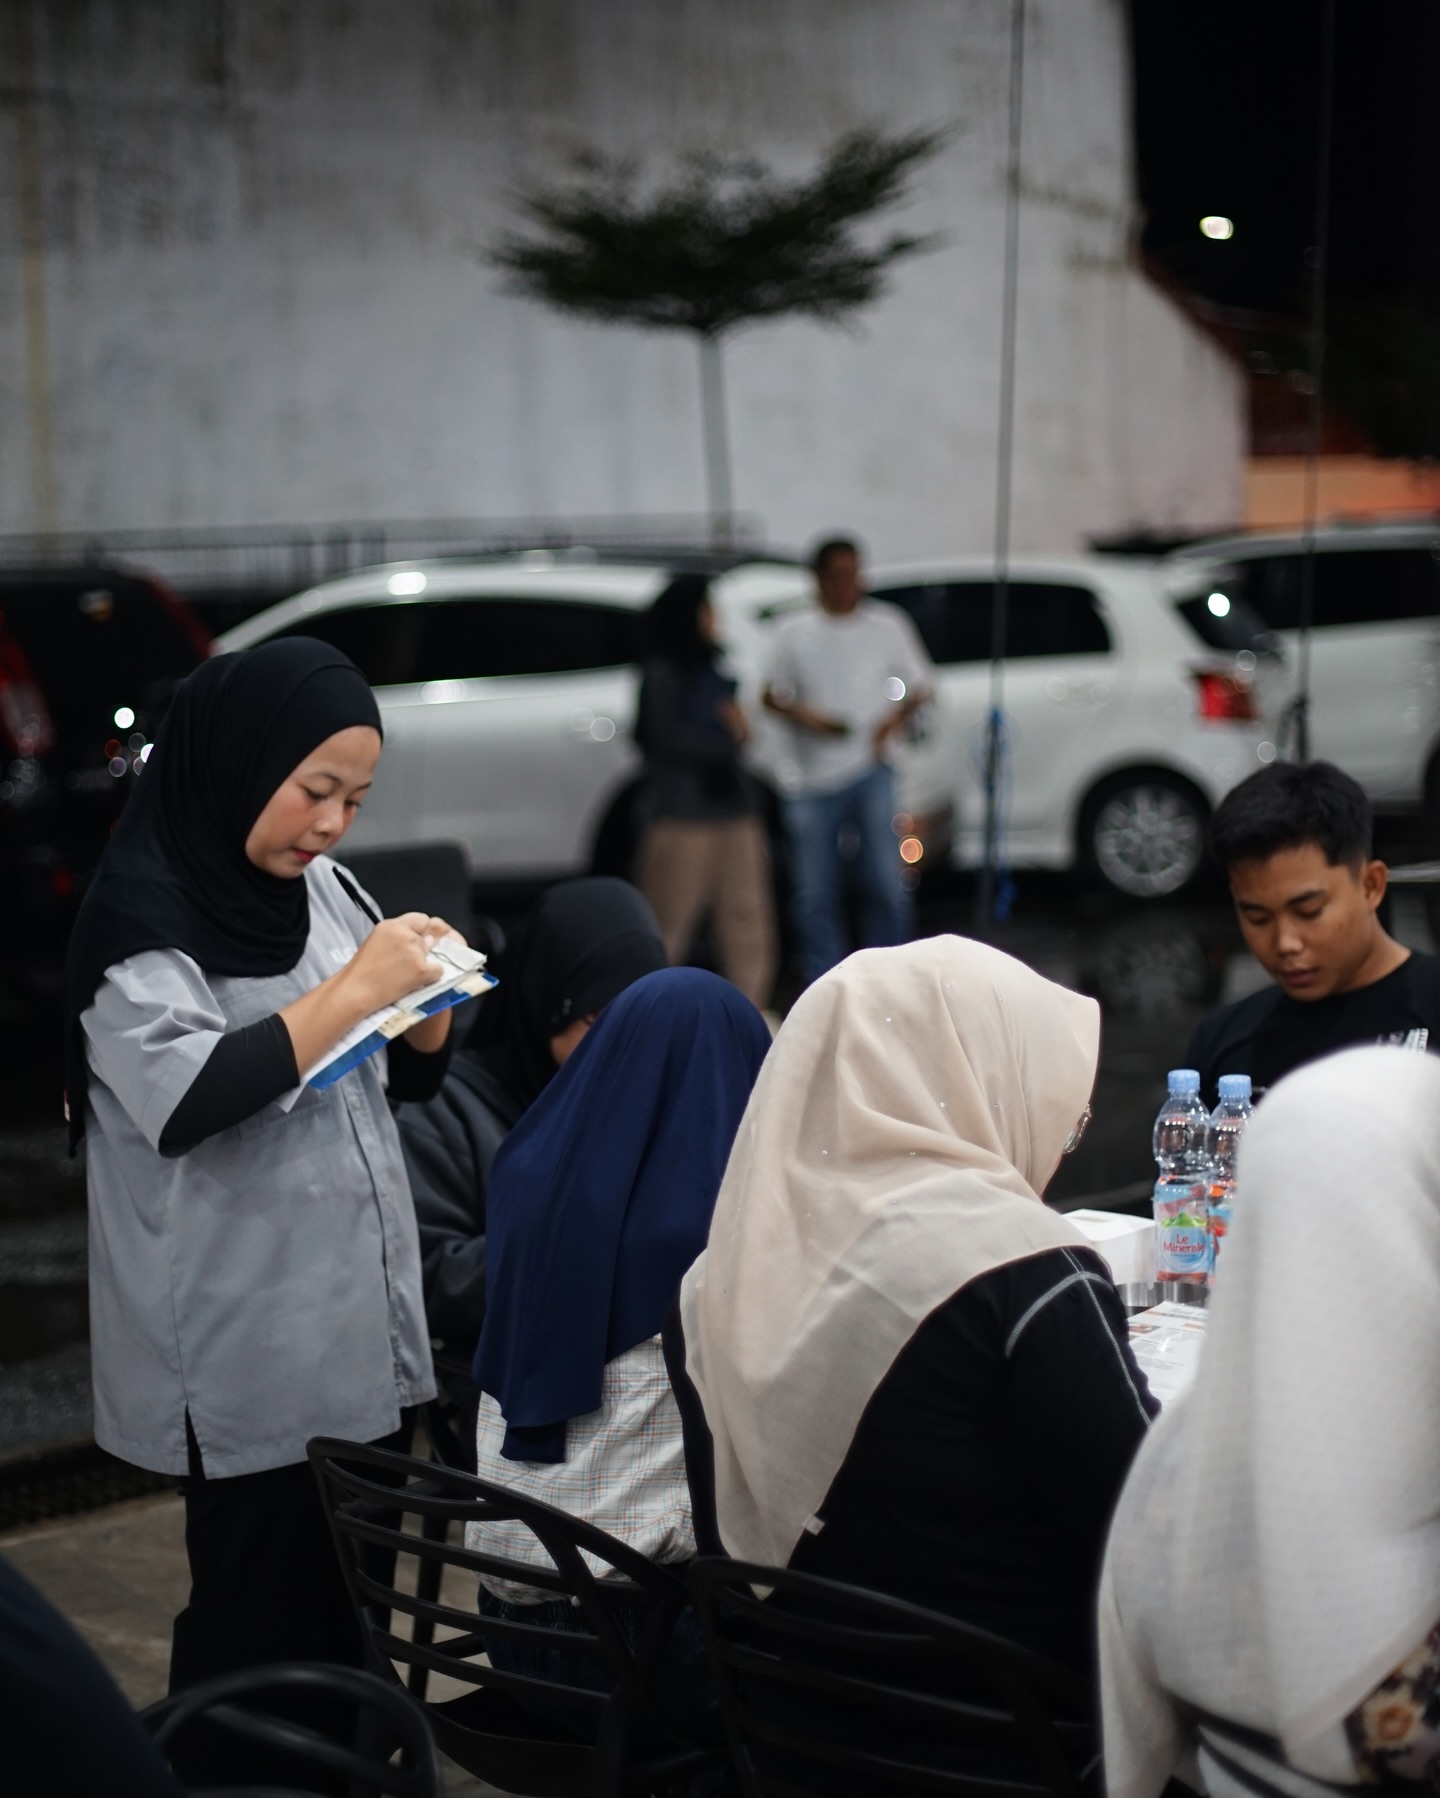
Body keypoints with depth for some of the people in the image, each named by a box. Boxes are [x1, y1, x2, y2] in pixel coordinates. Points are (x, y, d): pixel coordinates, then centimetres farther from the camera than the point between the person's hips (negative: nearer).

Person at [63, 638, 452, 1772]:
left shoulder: (320, 887, 9)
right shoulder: (143, 914, -12)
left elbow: (415, 1077, 16)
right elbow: (183, 1099, -27)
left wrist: (425, 993, -5)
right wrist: (353, 988, -23)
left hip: (357, 1324, 7)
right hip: (247, 1357, -7)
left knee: (351, 1605, 15)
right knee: (262, 1630, 2)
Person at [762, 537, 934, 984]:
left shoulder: (887, 624, 4)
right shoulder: (794, 633, 5)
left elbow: (920, 686, 11)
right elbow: (773, 695, 10)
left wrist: (895, 719, -8)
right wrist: (804, 715, -10)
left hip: (871, 773, -1)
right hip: (811, 781, 1)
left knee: (886, 884, -9)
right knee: (815, 896, 3)